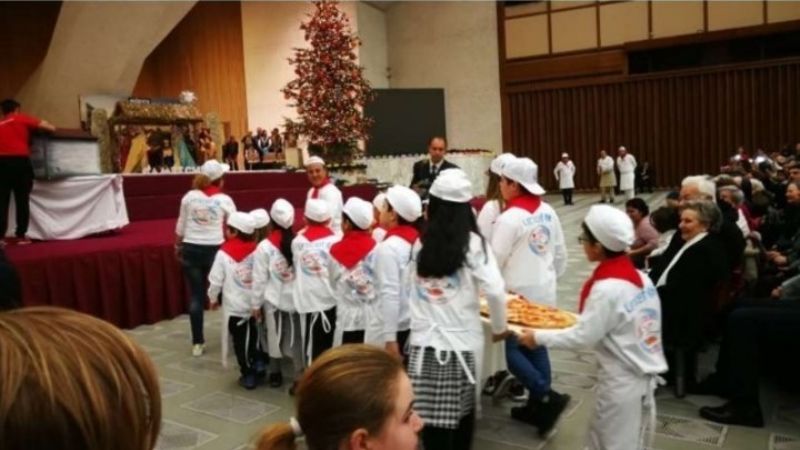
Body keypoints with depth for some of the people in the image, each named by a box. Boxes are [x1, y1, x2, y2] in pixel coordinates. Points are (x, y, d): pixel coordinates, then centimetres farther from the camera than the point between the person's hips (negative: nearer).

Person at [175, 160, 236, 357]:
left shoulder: (189, 196, 0)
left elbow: (181, 226, 6)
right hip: (214, 250, -2)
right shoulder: (224, 200, -7)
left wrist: (178, 246, 21)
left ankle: (197, 343, 14)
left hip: (191, 249, 2)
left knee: (196, 296, 8)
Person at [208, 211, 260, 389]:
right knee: (253, 338, 17)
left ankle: (248, 374, 13)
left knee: (240, 341, 9)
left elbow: (216, 280, -5)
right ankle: (256, 369, 26)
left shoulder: (223, 253, -10)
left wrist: (213, 298, 13)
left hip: (234, 307, -2)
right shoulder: (256, 251, -5)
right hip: (254, 305, 2)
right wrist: (257, 303, 7)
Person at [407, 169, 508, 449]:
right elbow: (495, 290, -14)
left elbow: (411, 290, 2)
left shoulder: (421, 243, 3)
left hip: (424, 341, 2)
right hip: (462, 341, -1)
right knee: (463, 412, 18)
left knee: (432, 418, 5)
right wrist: (499, 327, 2)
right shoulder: (472, 243, -6)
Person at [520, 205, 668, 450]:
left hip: (622, 381, -8)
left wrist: (539, 336, -10)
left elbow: (582, 337, -19)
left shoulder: (607, 289, -24)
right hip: (642, 373, 8)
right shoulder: (639, 276, 1)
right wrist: (580, 319, 12)